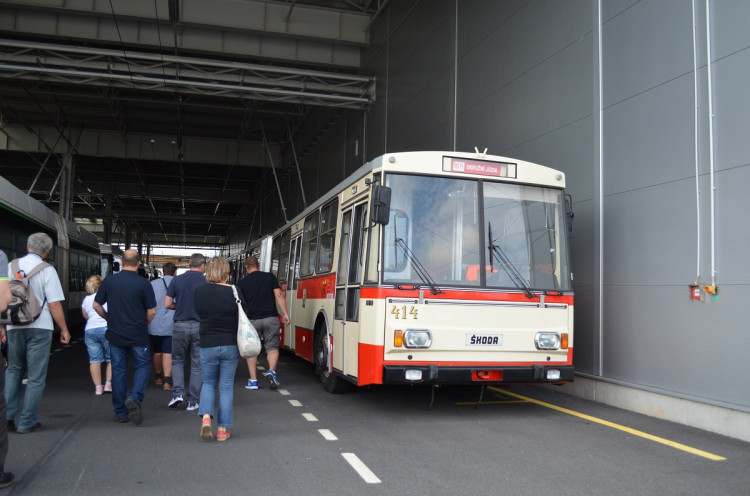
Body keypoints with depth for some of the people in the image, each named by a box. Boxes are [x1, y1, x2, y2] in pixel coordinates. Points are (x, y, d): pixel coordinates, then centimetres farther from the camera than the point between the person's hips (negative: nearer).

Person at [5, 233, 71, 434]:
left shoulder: (11, 266, 4)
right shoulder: (47, 270, -9)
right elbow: (54, 305, -11)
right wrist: (64, 330, -1)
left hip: (14, 328, 4)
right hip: (39, 328, -4)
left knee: (13, 371, 20)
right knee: (36, 377, 5)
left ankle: (7, 417, 12)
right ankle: (27, 423, 9)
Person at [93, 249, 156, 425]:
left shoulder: (109, 281, -1)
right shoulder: (143, 283, -11)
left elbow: (96, 305, 5)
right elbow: (152, 311, -9)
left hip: (115, 335, 3)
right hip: (138, 336, -3)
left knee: (118, 371, 10)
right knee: (142, 366, 11)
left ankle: (121, 413, 15)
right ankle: (135, 397, -13)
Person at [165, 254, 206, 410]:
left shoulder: (177, 280, 0)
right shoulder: (206, 282, -6)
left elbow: (167, 304, -1)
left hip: (180, 325, 1)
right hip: (200, 327, -1)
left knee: (177, 361, 18)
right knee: (197, 365, 8)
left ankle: (178, 392, 3)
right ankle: (192, 401, 11)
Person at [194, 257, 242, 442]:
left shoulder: (199, 292, -5)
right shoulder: (233, 292, -10)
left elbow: (198, 314, 7)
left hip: (207, 345, 1)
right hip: (230, 345, -1)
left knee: (208, 383, 20)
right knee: (226, 386, 10)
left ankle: (206, 416, -3)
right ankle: (223, 429, 13)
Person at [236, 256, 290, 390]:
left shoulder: (242, 283, 2)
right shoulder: (270, 277, 2)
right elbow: (279, 296, -3)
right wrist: (285, 314, 0)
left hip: (252, 320, 0)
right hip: (271, 318, 0)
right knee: (272, 346, 12)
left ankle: (253, 380, 10)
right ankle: (271, 371, -9)